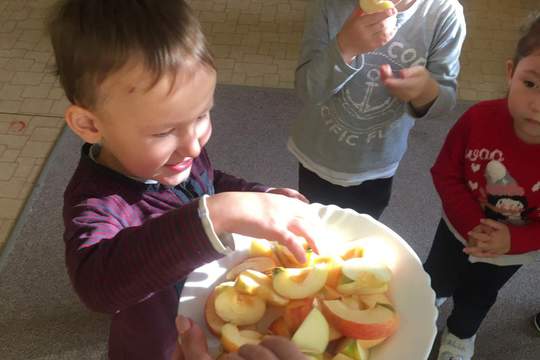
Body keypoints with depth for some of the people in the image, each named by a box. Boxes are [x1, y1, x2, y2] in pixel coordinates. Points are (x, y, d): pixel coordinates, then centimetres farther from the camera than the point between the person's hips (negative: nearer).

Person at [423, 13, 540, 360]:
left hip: (510, 252, 1)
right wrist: (472, 224, -26)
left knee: (478, 296, 31)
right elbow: (446, 173, -18)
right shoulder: (480, 118, -32)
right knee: (437, 279, 30)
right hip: (460, 229, 0)